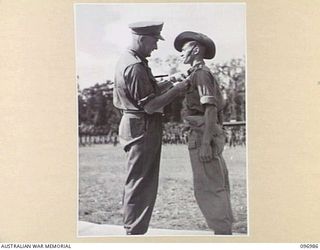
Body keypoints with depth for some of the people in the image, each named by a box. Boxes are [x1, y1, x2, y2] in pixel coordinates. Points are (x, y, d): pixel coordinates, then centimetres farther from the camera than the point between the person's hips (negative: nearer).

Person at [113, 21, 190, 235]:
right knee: (140, 184, -4)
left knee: (143, 184, 16)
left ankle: (134, 231, 24)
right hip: (143, 128, -11)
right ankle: (135, 232, 4)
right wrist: (176, 90, -15)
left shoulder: (125, 60, 14)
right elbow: (150, 106, -22)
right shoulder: (135, 67, -19)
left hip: (134, 124, 11)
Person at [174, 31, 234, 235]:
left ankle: (222, 232, -4)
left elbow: (210, 109, -18)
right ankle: (225, 232, 19)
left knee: (208, 188, -8)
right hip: (208, 135, 10)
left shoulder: (201, 73, -9)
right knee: (217, 188, 12)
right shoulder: (204, 74, 21)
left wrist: (205, 143, -24)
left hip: (203, 136, -10)